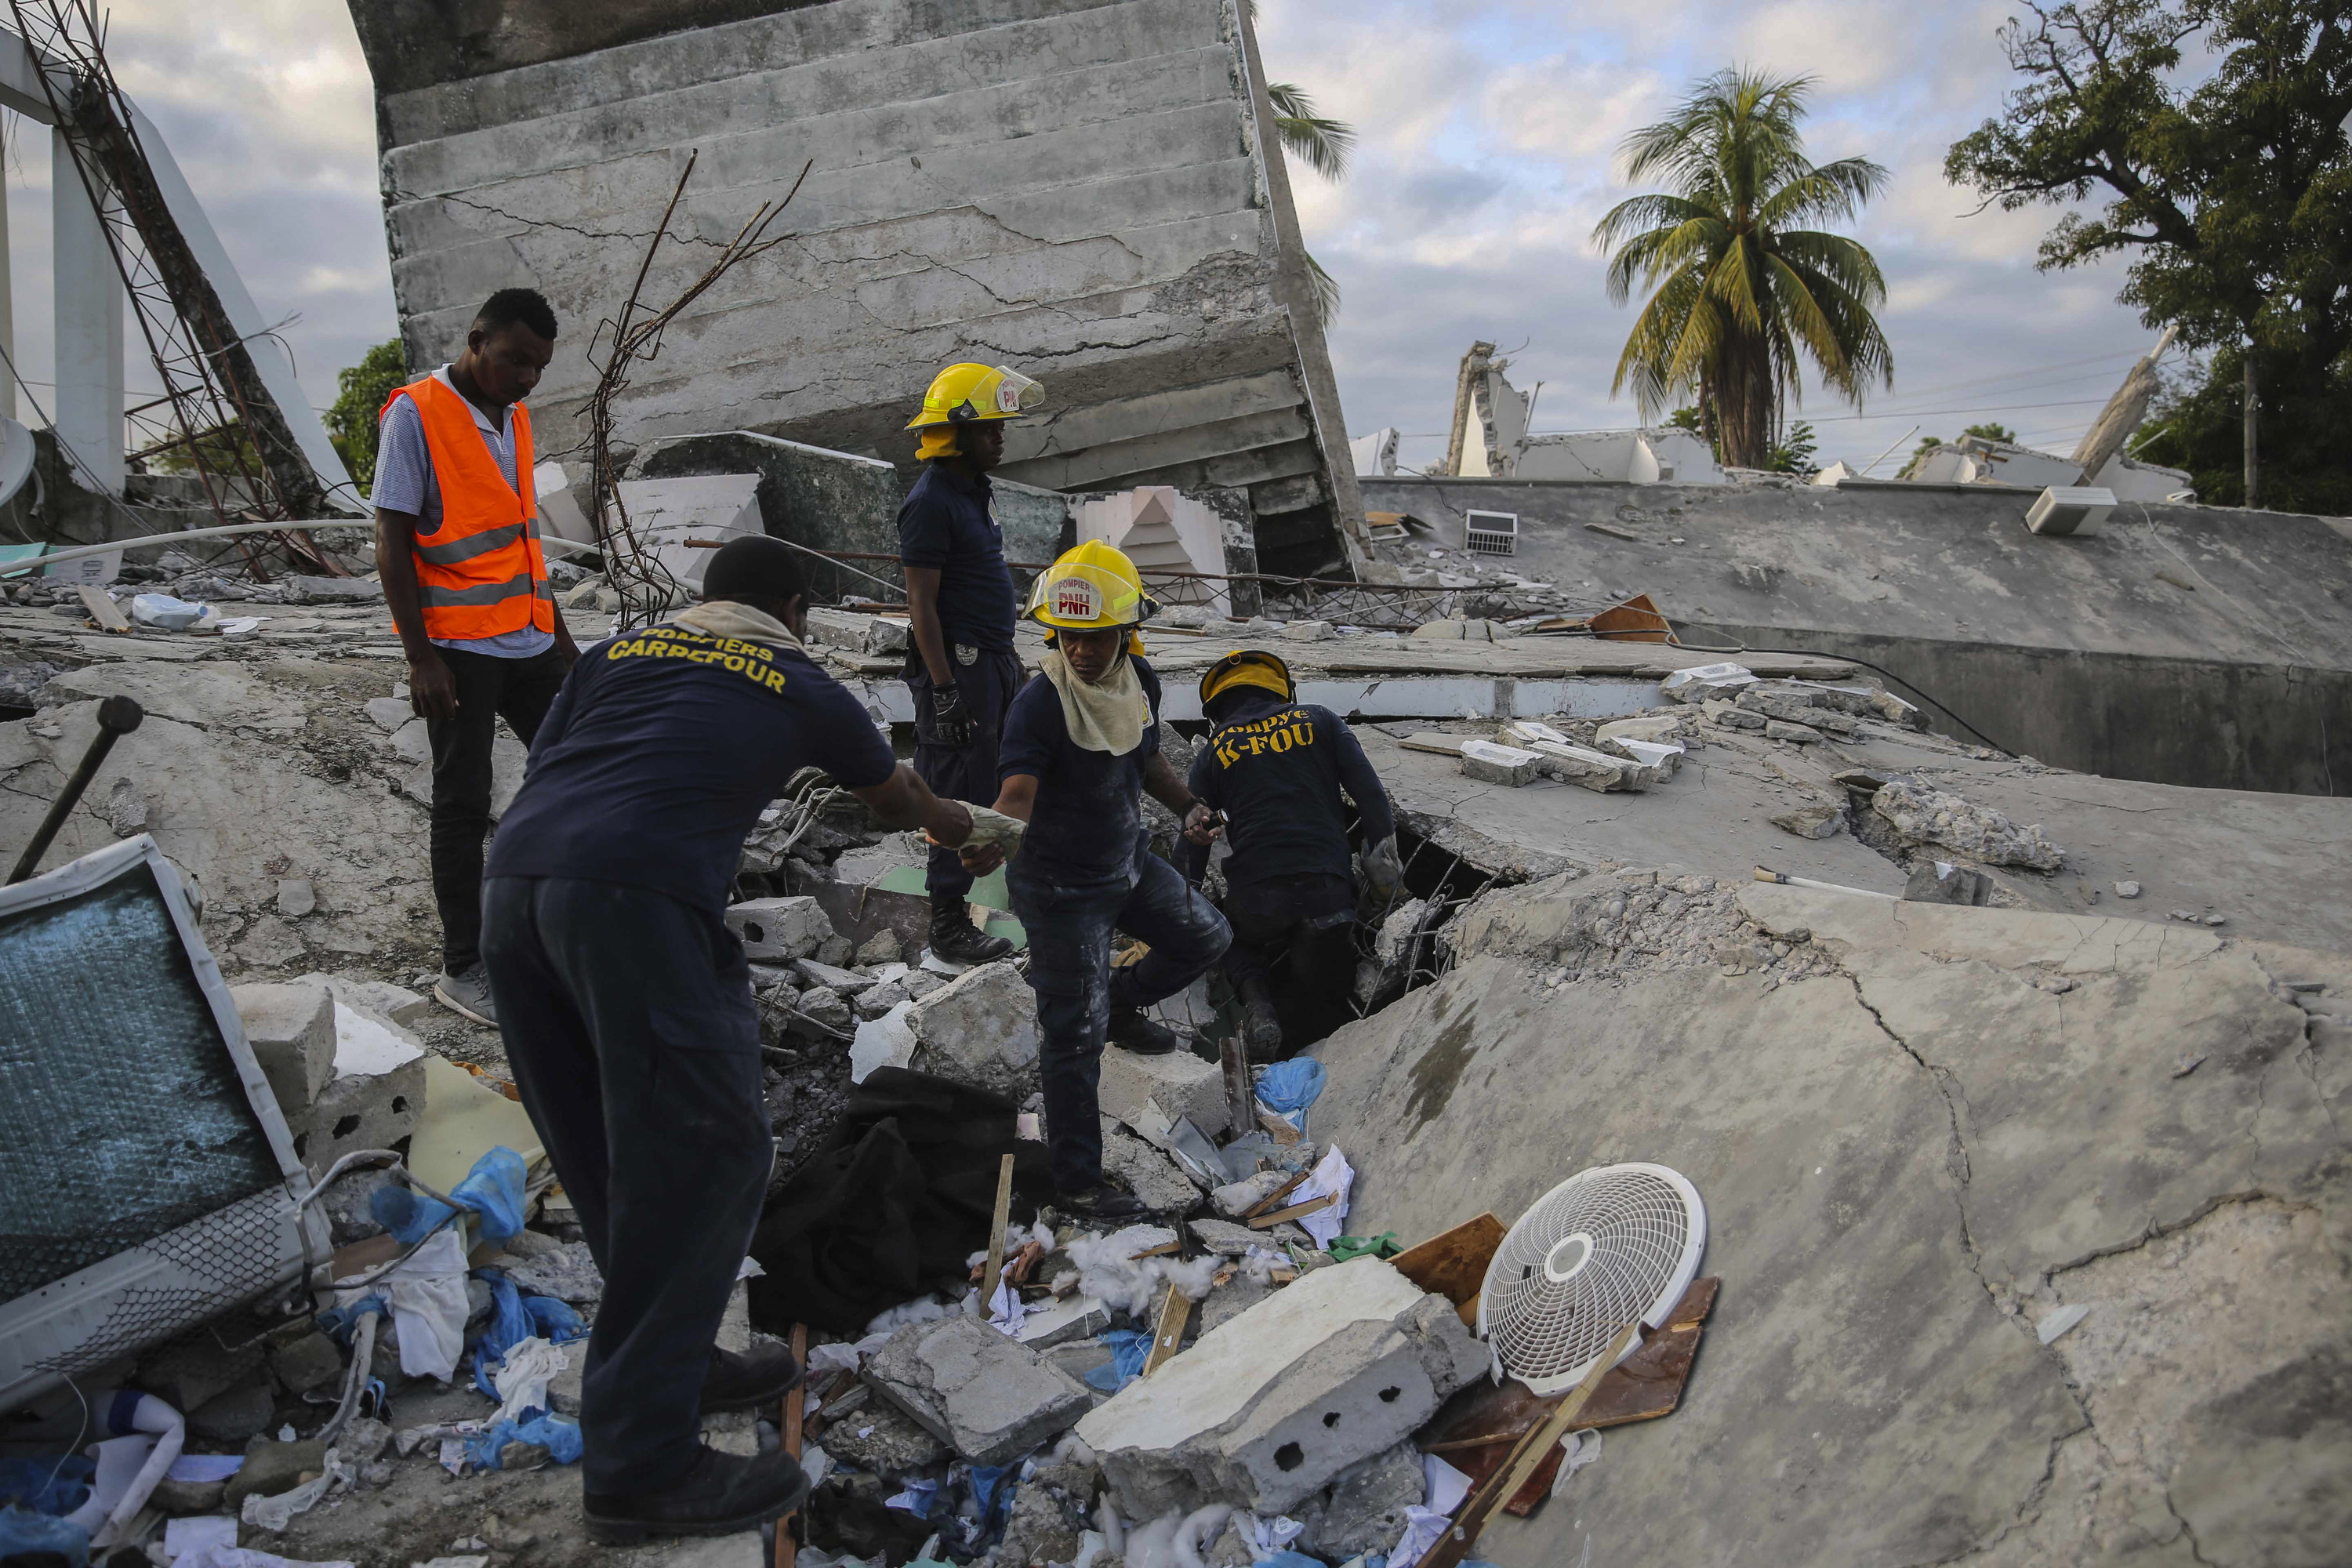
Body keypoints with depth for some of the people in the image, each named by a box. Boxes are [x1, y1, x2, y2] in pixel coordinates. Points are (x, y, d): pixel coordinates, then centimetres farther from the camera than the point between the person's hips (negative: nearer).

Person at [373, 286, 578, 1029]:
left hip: (529, 640, 7)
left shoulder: (512, 419, 13)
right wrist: (422, 659, -17)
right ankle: (462, 968, 11)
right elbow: (392, 544, -12)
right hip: (459, 649, -7)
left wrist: (561, 636, 20)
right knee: (464, 807, 0)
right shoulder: (417, 413, -9)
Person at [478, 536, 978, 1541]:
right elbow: (890, 797, 37)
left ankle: (673, 1362, 32)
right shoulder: (797, 683, 20)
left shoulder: (617, 652, 28)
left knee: (610, 1151, 18)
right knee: (708, 1154, 0)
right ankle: (640, 1466, 2)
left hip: (512, 886, 6)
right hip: (637, 895, -6)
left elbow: (541, 770, 22)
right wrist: (953, 822, 58)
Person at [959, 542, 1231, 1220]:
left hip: (1129, 861, 7)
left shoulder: (1140, 681, -4)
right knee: (1075, 1038, -2)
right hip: (1061, 889, -7)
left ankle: (1118, 1003, 40)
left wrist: (1186, 806, -1)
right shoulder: (1040, 704, -26)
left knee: (1205, 937, 21)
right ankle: (1078, 1183, 11)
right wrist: (991, 841, -58)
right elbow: (1017, 792, -38)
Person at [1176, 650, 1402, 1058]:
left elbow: (1192, 842, 11)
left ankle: (1255, 997, -1)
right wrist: (1384, 865, 7)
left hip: (1255, 897, 0)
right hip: (1328, 890, 0)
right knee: (1323, 1006, 16)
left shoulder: (1215, 751, 12)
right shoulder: (1319, 721, 13)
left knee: (1236, 947, 31)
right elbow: (1370, 793, 4)